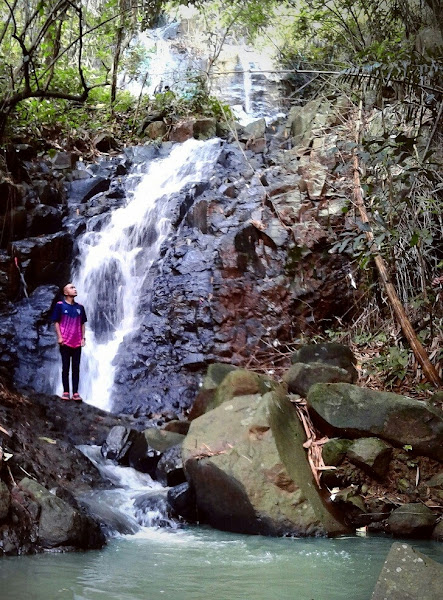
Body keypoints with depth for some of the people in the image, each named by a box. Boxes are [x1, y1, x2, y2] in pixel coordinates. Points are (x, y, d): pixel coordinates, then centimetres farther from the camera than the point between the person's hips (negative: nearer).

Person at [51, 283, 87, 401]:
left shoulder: (79, 307, 11)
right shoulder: (60, 305, 0)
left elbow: (82, 323, 14)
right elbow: (56, 322, -1)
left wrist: (83, 338, 6)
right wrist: (59, 337, -9)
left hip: (77, 343, 3)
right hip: (65, 342, -3)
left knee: (76, 368, 3)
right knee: (65, 367, 1)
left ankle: (75, 393, 4)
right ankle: (65, 392, 5)